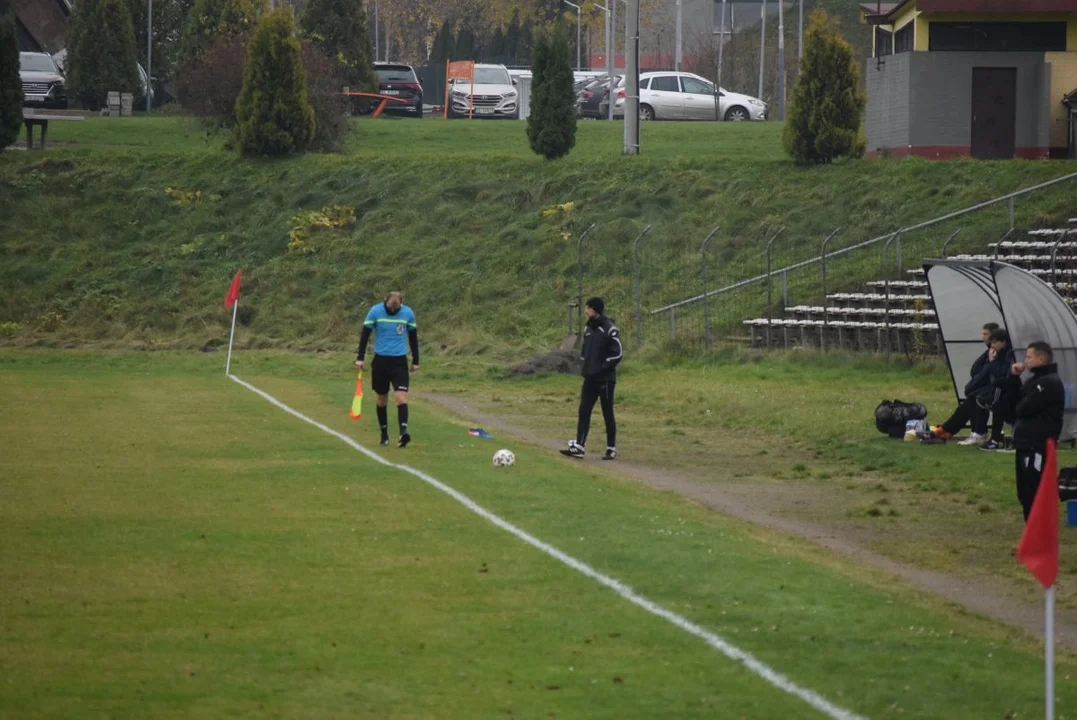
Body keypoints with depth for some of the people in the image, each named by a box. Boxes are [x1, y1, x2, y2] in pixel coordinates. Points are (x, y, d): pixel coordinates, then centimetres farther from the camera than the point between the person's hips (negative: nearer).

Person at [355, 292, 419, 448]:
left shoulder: (408, 313, -1)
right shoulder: (375, 312, -6)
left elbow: (413, 337, 10)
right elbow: (365, 334, -1)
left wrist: (416, 361, 12)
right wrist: (360, 357, -6)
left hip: (399, 361, 0)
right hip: (381, 360, 0)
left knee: (402, 396, -15)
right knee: (382, 399, 7)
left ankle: (403, 432, -24)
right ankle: (384, 434, 19)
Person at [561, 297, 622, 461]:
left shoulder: (609, 329, -13)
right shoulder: (588, 328, 10)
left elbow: (617, 354, -15)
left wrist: (601, 368, -17)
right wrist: (587, 367, 9)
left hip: (605, 378, -7)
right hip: (590, 378, 7)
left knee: (607, 413, 0)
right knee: (584, 410, 0)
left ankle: (611, 449, 9)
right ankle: (579, 446, -2)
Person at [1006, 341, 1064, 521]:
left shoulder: (1050, 383, -15)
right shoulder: (1034, 380, 18)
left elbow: (1024, 408, -20)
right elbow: (1013, 401, 14)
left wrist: (1018, 408, 4)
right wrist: (1014, 377, 4)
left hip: (1038, 447, -10)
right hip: (1026, 444, 10)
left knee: (1033, 493, -12)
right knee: (1025, 493, 13)